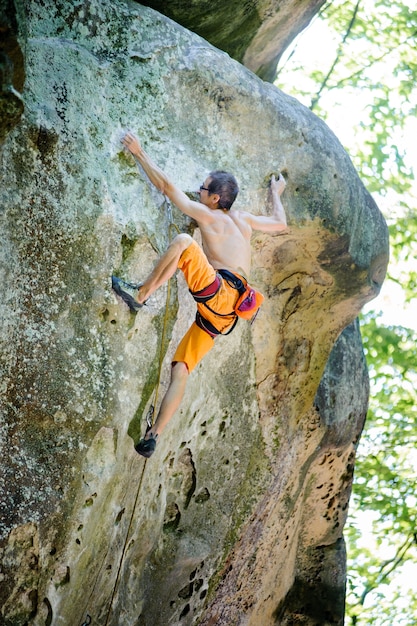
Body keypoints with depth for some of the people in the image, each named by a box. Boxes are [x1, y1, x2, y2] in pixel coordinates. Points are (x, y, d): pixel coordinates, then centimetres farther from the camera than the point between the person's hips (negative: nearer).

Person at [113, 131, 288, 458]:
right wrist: (276, 194, 56)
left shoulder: (207, 214, 5)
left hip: (220, 292, -8)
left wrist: (140, 153, 9)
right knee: (181, 369, 2)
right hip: (223, 313, 8)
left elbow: (166, 185, 2)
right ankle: (154, 435, -7)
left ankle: (140, 294, -20)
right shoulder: (243, 219, 24)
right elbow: (280, 224, 41)